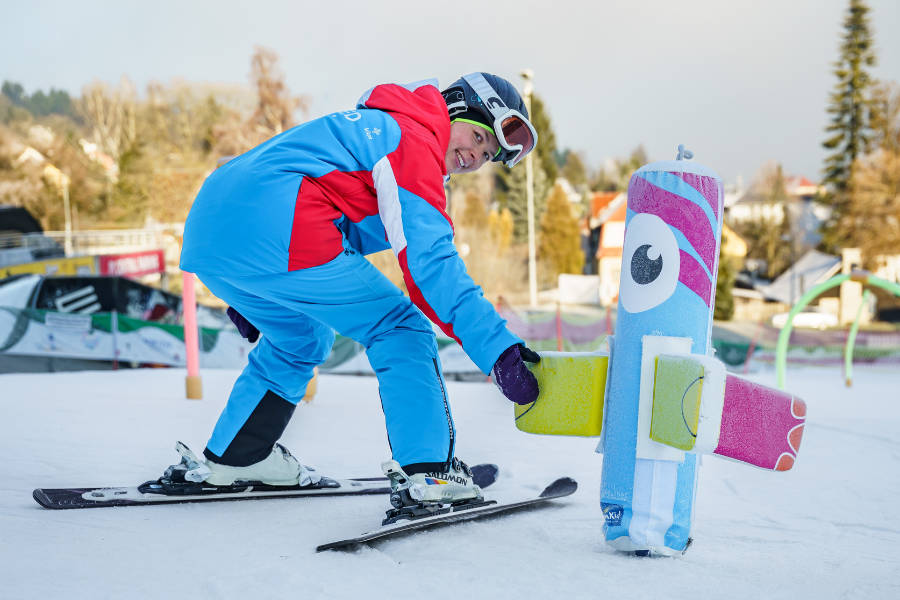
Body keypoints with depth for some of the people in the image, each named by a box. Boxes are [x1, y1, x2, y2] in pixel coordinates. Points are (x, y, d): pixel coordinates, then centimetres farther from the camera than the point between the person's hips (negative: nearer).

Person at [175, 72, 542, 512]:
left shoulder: (368, 129, 31)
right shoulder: (415, 143, 1)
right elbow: (430, 264, -10)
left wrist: (250, 298, 40)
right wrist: (498, 349, -13)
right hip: (274, 233, -10)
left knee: (302, 339, 30)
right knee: (400, 330, 0)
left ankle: (234, 456, 34)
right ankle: (428, 469, -6)